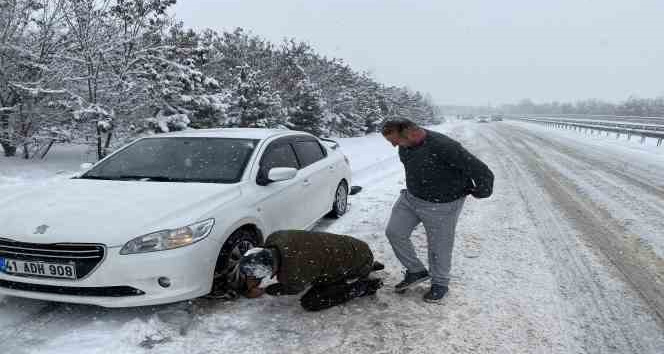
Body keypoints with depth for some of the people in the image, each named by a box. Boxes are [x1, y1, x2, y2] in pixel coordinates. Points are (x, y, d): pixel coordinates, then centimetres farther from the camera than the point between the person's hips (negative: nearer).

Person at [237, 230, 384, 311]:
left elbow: (293, 289, -7)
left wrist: (264, 290, 7)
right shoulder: (274, 238, -14)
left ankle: (365, 286, 1)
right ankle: (370, 265, 25)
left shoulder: (294, 276, -33)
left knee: (310, 302, -7)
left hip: (360, 264, -8)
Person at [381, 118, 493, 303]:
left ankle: (440, 284, 32)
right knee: (394, 232, 6)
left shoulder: (442, 147, -32)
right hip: (410, 197, 7)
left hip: (441, 205, -7)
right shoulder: (405, 146, -6)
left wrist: (482, 191, -11)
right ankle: (416, 272, 23)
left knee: (439, 246, 8)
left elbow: (481, 171, -26)